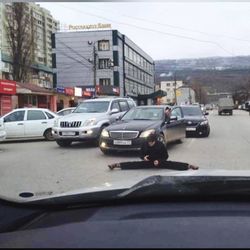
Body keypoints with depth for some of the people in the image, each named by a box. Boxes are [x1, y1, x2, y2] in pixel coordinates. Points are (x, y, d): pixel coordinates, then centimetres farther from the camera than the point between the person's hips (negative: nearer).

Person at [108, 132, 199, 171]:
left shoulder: (161, 145, -17)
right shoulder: (145, 144, -10)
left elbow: (166, 156, -9)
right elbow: (141, 154, 1)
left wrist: (159, 161, -24)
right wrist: (143, 157, -21)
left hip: (160, 162, -2)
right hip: (148, 162, 2)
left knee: (171, 164, -21)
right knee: (135, 164, -13)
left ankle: (189, 166, -28)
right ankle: (117, 165, -22)